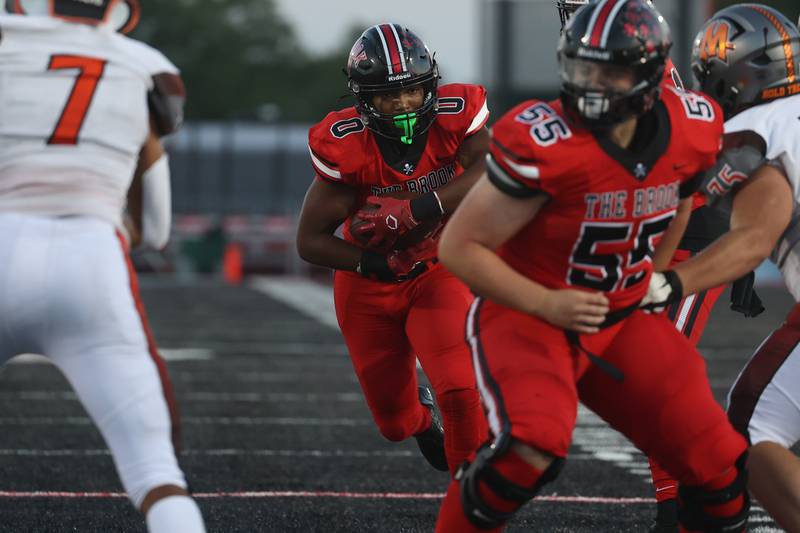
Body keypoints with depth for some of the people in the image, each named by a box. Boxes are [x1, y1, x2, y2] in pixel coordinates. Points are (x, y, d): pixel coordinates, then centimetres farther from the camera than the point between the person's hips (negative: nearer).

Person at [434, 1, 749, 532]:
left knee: (721, 468, 0)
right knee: (533, 449, -33)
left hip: (621, 324, 6)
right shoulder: (544, 145, -26)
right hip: (525, 315, -6)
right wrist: (546, 304, -26)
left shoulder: (692, 128, -8)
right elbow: (460, 247, -19)